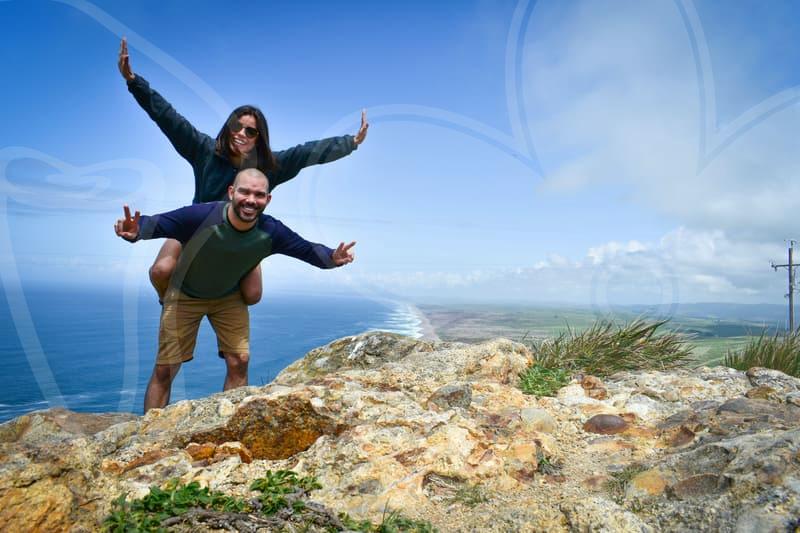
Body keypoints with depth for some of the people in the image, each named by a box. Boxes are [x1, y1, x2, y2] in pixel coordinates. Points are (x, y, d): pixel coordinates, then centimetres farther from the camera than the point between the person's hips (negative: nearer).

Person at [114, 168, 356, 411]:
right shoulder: (200, 216, -35)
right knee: (164, 370, 0)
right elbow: (154, 223, -28)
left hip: (229, 298, 3)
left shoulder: (270, 232, -25)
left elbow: (307, 249, -17)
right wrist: (134, 231, -51)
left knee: (239, 361, -3)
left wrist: (332, 258, -37)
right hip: (185, 295, -2)